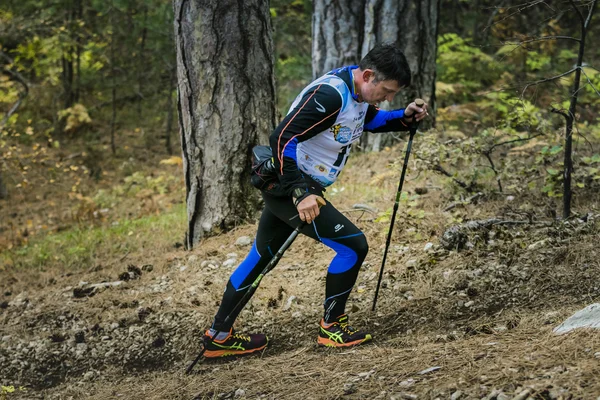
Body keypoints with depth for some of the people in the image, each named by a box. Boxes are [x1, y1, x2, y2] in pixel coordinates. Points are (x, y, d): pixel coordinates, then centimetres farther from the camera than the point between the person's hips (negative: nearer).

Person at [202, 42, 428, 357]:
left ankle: (218, 337, 28)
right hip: (289, 186, -10)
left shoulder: (359, 93, 3)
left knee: (260, 257, 17)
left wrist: (404, 117, 6)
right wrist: (300, 194, -35)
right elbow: (282, 139, -32)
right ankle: (331, 328, 6)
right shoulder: (329, 95, -27)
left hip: (288, 187, 10)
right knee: (353, 246, -10)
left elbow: (370, 120, 25)